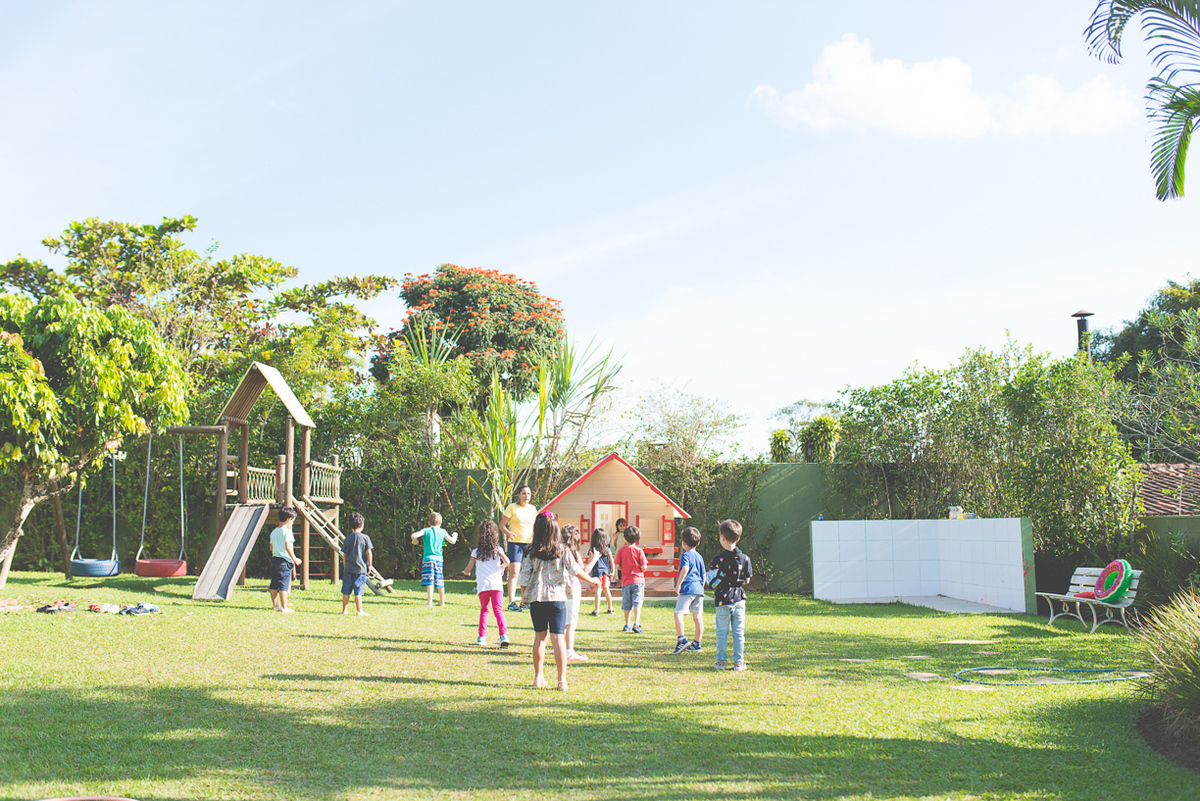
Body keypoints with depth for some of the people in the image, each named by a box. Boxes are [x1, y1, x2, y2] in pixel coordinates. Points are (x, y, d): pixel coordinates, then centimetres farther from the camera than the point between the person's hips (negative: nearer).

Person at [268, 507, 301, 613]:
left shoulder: (273, 532, 12)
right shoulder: (287, 532, -12)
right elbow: (288, 546, -20)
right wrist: (294, 559, -13)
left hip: (274, 559, 8)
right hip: (284, 561, -8)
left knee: (274, 584, 11)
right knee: (284, 584, -5)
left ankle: (275, 605, 18)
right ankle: (284, 607, -3)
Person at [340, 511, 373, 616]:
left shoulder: (348, 538, 4)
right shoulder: (365, 538, -6)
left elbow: (344, 554, 8)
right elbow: (368, 552, -6)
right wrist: (369, 565, 6)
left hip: (348, 568, 3)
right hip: (360, 568, -3)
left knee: (346, 591, 9)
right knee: (358, 591, -1)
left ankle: (344, 610, 16)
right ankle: (359, 611, 2)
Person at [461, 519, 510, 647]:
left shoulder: (476, 552, 7)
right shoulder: (497, 550, 5)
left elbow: (467, 570, 11)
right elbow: (507, 561, -10)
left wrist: (466, 572, 35)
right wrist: (502, 567, 12)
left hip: (482, 585, 1)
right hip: (496, 584, -1)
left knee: (484, 609, 15)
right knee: (498, 609, -2)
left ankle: (482, 637, 11)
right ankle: (504, 635, -19)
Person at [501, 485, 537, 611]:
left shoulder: (533, 509, 12)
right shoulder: (511, 507, -2)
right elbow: (502, 525, -4)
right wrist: (508, 533, -22)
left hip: (529, 544, 5)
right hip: (515, 543, -5)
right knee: (514, 572, -14)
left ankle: (524, 601, 19)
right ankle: (511, 603, -17)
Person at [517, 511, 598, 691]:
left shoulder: (532, 552, -2)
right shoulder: (562, 550, -4)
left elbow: (524, 577, -1)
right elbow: (576, 570, -3)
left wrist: (524, 596, 16)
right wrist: (591, 580, 14)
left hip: (536, 598, 1)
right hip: (557, 598, -1)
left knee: (540, 636, 14)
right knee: (558, 638, -1)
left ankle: (538, 676, 20)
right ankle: (562, 680, -3)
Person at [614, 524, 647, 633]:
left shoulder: (621, 550, -1)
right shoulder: (639, 550, -6)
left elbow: (618, 566, -2)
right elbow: (644, 567, -8)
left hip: (626, 581, 2)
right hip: (638, 580, -2)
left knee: (626, 604, 11)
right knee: (637, 602, -4)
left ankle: (627, 625, 19)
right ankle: (636, 624, -16)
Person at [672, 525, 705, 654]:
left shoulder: (686, 555, -4)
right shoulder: (699, 557, 19)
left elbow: (685, 569, -21)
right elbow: (703, 576, 24)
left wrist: (678, 584, -22)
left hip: (688, 588, -8)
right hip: (699, 589, 8)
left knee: (678, 613, -10)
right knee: (697, 617, 8)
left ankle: (681, 639, -24)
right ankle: (696, 643, 13)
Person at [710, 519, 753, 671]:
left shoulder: (718, 559, -11)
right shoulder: (745, 558, -3)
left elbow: (713, 581, -9)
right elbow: (747, 580, 5)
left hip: (722, 599, -2)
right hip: (739, 598, 2)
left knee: (722, 632, 8)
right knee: (739, 632, 8)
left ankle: (720, 661, 12)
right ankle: (738, 662, 10)